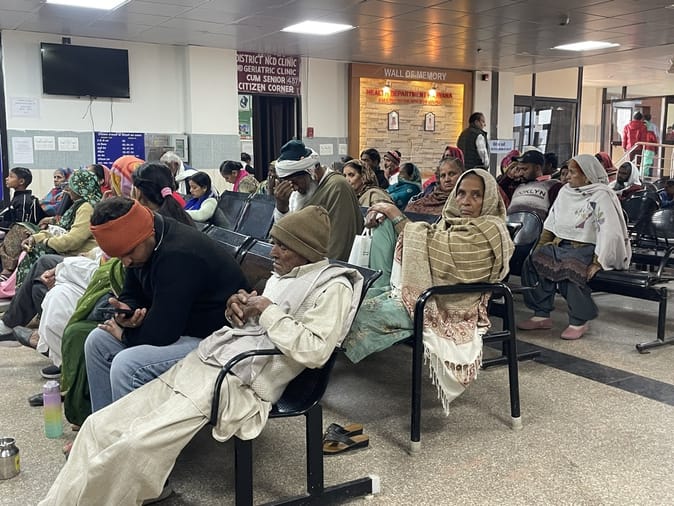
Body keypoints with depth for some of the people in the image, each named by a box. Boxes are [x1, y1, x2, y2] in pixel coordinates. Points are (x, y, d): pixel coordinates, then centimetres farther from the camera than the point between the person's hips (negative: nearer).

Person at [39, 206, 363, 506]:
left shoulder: (332, 287, -6)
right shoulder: (282, 275, 20)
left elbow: (313, 351, -20)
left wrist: (268, 311, -12)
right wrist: (238, 307, 6)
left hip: (238, 382, -9)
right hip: (202, 361, 9)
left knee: (132, 446, -26)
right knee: (99, 426, -2)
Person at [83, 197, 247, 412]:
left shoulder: (179, 255, -28)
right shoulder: (139, 246, 1)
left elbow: (161, 333, -27)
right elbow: (131, 295, 15)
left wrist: (125, 334, -7)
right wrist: (126, 312, -9)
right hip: (177, 328, 11)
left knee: (126, 364, -26)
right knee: (98, 340, 8)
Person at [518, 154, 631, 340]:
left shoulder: (601, 196, -11)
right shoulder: (565, 191, 12)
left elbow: (610, 233, -18)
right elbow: (550, 223, 15)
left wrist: (597, 263, -24)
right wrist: (540, 247, 6)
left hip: (586, 248, -7)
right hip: (560, 245, 7)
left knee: (570, 269, -34)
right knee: (533, 262, -15)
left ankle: (579, 322, -17)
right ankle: (541, 315, -9)